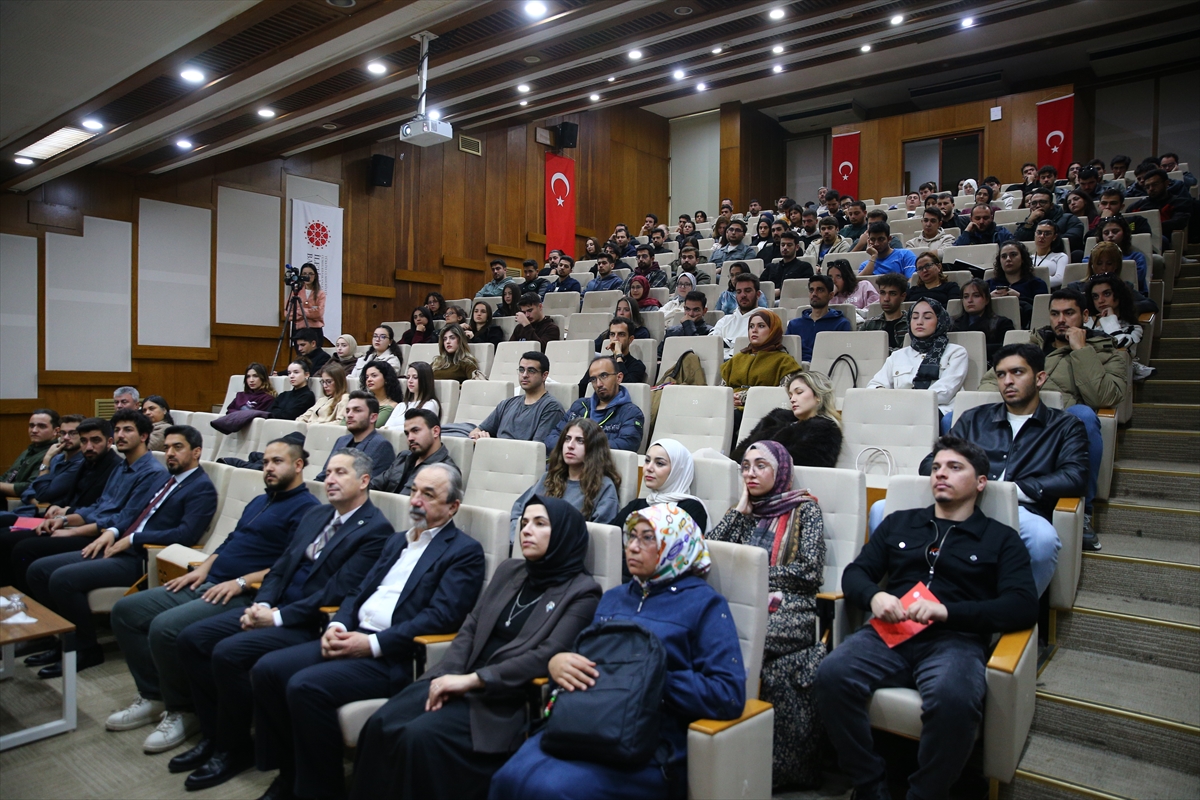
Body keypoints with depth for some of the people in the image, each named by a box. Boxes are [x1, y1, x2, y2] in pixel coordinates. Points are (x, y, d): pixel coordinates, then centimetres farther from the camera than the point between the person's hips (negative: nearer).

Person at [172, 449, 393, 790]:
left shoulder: (376, 530, -13)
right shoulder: (315, 515, 14)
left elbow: (337, 592, -19)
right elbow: (281, 566, 15)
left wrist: (277, 617, -18)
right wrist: (261, 604, -4)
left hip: (311, 623, -9)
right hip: (275, 609, 9)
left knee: (228, 654, -24)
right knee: (191, 640, -1)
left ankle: (233, 749, -1)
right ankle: (213, 735, 12)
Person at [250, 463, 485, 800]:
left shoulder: (465, 552, -6)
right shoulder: (398, 540, 21)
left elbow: (442, 616, -16)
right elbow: (358, 592, 20)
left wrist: (372, 644, -19)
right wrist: (337, 625, -2)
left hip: (393, 658, -8)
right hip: (352, 638, 8)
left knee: (306, 686, -25)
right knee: (267, 669, -6)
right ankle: (290, 773, 10)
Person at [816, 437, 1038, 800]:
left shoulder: (1001, 538, 16)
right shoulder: (899, 523, 24)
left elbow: (1024, 607, 2)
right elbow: (855, 573, 20)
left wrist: (946, 611, -13)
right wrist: (874, 596, -6)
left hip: (956, 640, -2)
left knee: (953, 700, -37)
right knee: (831, 675, -28)